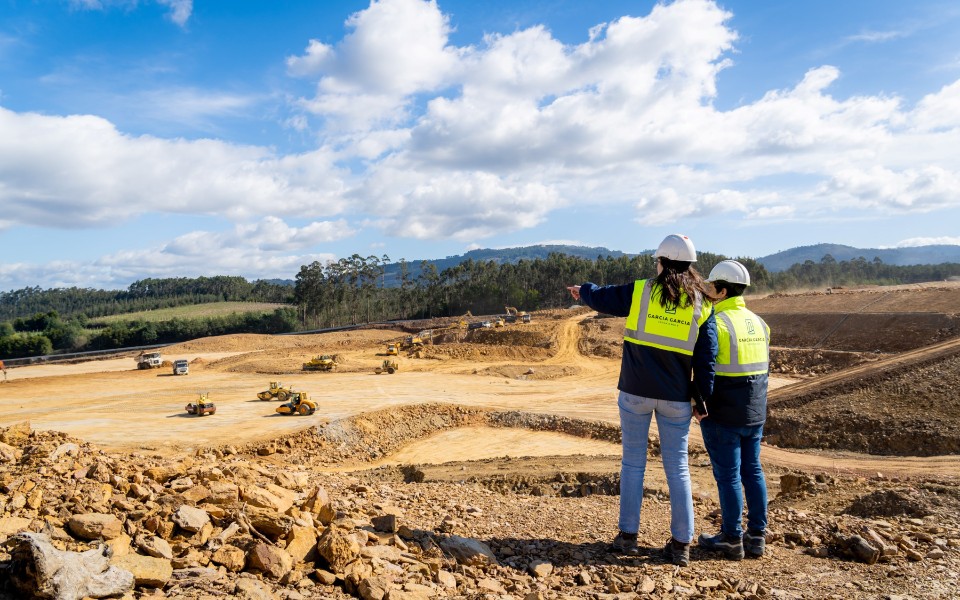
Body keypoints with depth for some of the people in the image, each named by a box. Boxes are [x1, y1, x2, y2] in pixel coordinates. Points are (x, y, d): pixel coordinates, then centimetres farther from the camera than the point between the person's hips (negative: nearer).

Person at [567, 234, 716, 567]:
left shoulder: (639, 291, -4)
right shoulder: (701, 306, 1)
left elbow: (600, 297, 10)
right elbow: (706, 358, 0)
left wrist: (582, 290, 32)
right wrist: (703, 398, 7)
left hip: (635, 392, -1)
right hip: (675, 398, 1)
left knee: (633, 463, 10)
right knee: (678, 468, 9)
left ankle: (628, 536, 16)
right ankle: (681, 544, 13)